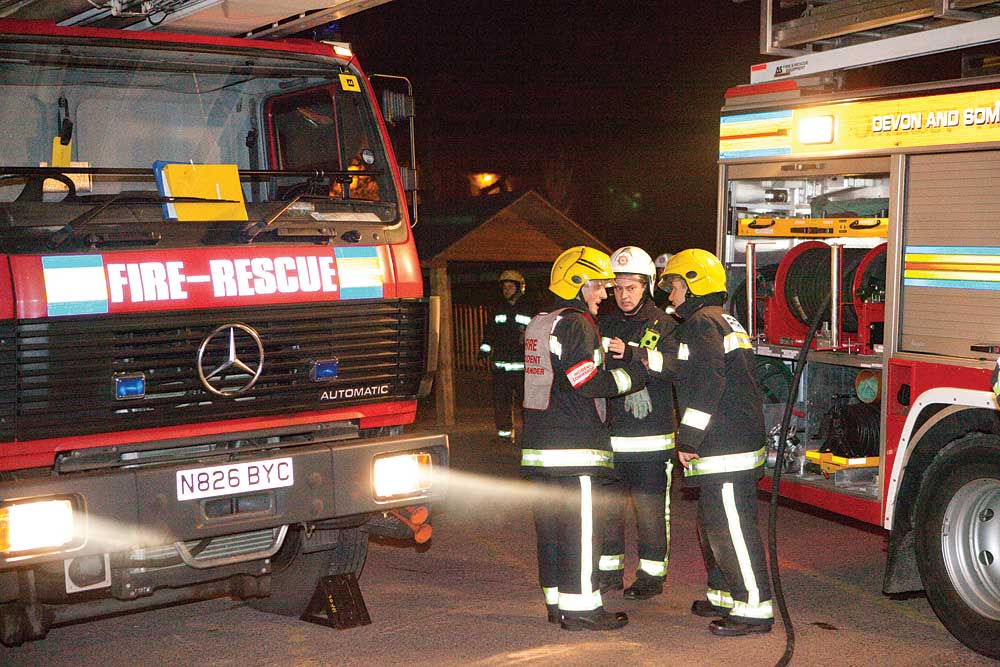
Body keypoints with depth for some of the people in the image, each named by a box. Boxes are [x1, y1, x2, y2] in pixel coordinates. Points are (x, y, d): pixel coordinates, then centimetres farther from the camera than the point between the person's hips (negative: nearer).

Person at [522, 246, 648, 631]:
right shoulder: (576, 325, -12)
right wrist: (636, 372, -9)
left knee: (551, 524, 12)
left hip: (540, 444, 9)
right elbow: (589, 383, -19)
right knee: (579, 525, -4)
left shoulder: (539, 324, 17)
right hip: (573, 447, -9)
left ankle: (556, 601, 19)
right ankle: (580, 607, -1)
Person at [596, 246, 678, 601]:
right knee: (607, 506, 9)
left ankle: (652, 575, 16)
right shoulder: (605, 325, 12)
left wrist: (629, 353, -31)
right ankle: (609, 570, 23)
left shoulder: (663, 325, -2)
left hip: (652, 437, -4)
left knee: (651, 509, 3)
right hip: (611, 434, 4)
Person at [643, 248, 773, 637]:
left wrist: (688, 438, -17)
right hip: (727, 444, 11)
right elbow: (686, 371, 23)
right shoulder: (722, 321, 20)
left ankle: (754, 609, -2)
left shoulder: (702, 323, -12)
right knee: (712, 523, 19)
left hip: (727, 448, -11)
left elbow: (708, 385, -20)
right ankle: (724, 597, 28)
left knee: (731, 528, -6)